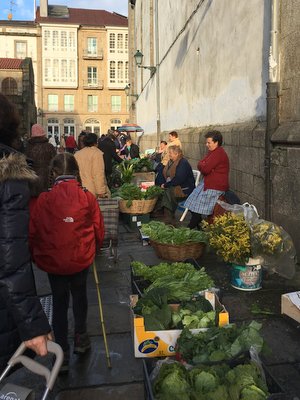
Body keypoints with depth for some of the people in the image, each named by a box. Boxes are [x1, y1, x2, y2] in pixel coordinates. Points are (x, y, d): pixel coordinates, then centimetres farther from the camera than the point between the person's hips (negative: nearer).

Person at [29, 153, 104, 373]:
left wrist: (39, 254, 14)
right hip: (81, 258, 1)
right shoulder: (87, 197, -12)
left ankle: (62, 353, 22)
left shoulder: (43, 200, -14)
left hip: (52, 261, 0)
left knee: (59, 302, 15)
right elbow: (99, 230, -3)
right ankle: (80, 338, 40)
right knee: (79, 296, 24)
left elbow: (33, 232, -5)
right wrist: (93, 249, 17)